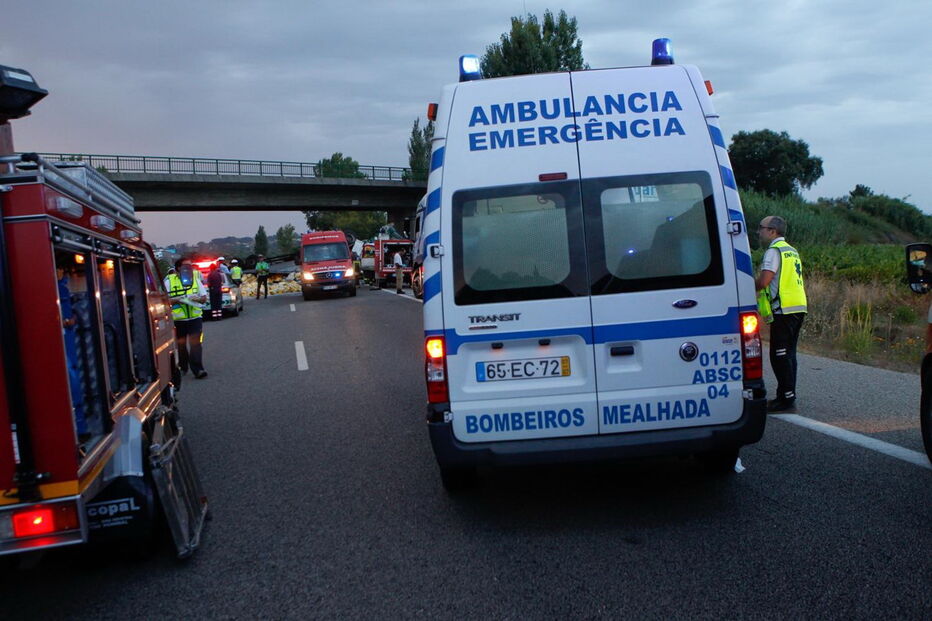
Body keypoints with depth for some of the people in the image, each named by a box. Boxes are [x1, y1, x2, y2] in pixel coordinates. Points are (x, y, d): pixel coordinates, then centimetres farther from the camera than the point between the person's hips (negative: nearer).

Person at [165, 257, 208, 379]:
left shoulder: (195, 278, 11)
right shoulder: (169, 281, 1)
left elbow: (204, 297, 14)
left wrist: (198, 298, -8)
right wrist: (177, 300, -21)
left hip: (195, 317, 1)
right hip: (178, 319, -1)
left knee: (195, 342, -8)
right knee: (181, 343, 9)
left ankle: (197, 369, -11)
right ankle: (182, 368, 24)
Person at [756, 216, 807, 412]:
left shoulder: (774, 251, -9)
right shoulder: (791, 251, 21)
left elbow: (763, 281, -20)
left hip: (783, 310, -10)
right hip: (798, 308, 10)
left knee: (780, 356, -6)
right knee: (788, 355, 14)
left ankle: (787, 398, -7)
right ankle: (786, 395, 20)